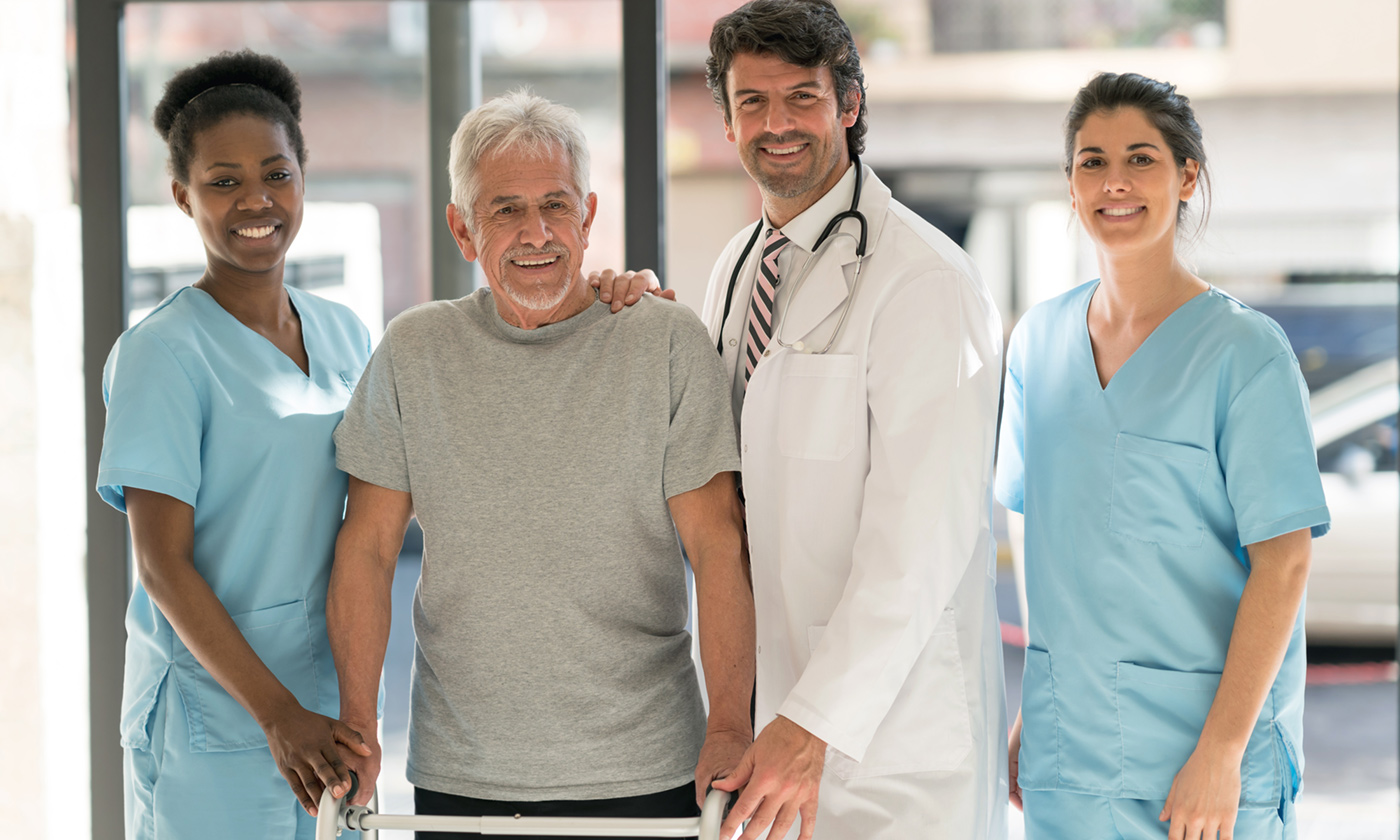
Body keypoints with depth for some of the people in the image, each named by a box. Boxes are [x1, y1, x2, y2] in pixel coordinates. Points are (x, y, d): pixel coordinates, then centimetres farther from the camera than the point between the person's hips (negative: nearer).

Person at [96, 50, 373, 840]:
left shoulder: (344, 334, 8)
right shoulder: (164, 352, -10)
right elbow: (163, 566, -14)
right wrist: (277, 714, -19)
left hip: (328, 706, 5)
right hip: (212, 718, -5)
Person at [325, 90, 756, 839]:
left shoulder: (666, 342, -1)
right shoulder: (413, 354, 5)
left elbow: (717, 545, -5)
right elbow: (369, 548, 6)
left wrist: (729, 726, -15)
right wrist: (356, 723, -3)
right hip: (458, 775, 2)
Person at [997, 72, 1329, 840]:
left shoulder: (1244, 352, -9)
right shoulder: (1039, 341, 7)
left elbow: (1283, 563, -12)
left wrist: (1220, 752, -16)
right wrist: (1031, 712, 11)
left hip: (1193, 747, -4)